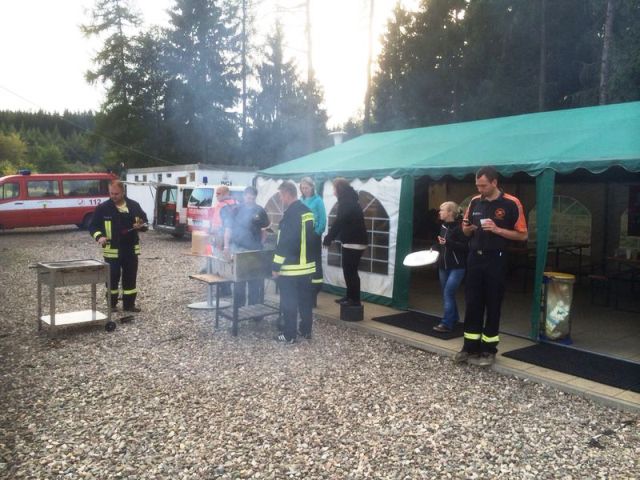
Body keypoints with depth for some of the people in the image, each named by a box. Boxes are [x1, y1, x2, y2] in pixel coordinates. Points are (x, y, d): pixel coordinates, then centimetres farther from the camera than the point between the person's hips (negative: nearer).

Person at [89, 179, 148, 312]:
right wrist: (99, 236, -19)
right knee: (112, 278, 3)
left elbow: (145, 222, 12)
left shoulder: (134, 206, 4)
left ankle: (129, 304, 19)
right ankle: (111, 305, 17)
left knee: (130, 277, 8)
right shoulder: (103, 208, -4)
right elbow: (93, 226, 0)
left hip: (131, 249, 3)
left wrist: (141, 226, -11)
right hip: (111, 250, -3)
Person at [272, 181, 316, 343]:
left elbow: (284, 243, -19)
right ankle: (306, 330, 24)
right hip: (307, 265, 8)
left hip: (291, 267, -8)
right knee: (306, 300, 15)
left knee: (289, 303, 1)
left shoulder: (290, 214, -17)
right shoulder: (308, 211, 9)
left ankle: (289, 335, 7)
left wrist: (276, 266, -14)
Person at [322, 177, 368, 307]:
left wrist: (328, 239, -11)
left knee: (351, 271, -4)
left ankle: (355, 299, 2)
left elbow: (339, 222, -19)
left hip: (354, 242, -10)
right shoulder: (349, 201, 14)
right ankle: (350, 296, 21)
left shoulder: (347, 203, -16)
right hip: (353, 241, 10)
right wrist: (330, 237, 12)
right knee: (348, 270, 14)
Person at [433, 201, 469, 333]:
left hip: (457, 267, -8)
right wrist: (437, 246, 7)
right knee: (447, 294, 14)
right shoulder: (443, 226, 9)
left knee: (448, 293, -11)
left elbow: (466, 246, -20)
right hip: (443, 265, 8)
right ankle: (454, 319, 28)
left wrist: (448, 242, -26)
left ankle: (447, 323, -7)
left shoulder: (459, 227, -15)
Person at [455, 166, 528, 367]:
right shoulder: (475, 202, 7)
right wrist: (468, 228, -7)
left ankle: (488, 350, 15)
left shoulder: (511, 204, -8)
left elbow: (523, 235, -7)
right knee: (472, 303, 8)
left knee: (492, 305, 4)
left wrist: (497, 230, -18)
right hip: (474, 258, 5)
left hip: (495, 260, -4)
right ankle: (470, 347, 16)